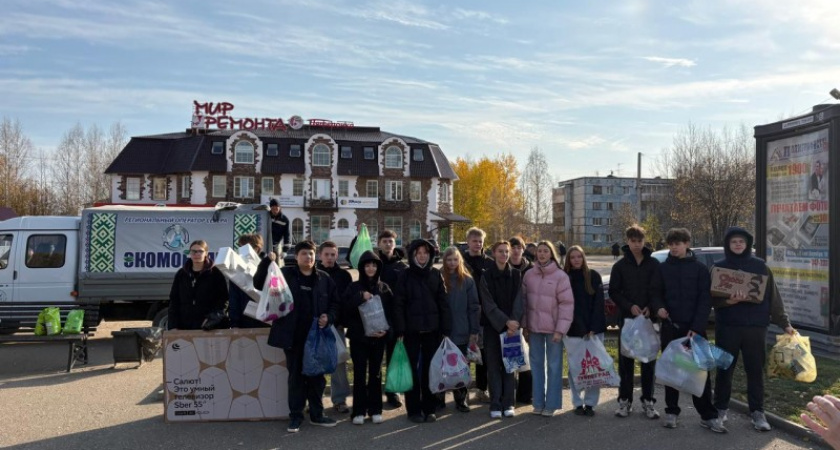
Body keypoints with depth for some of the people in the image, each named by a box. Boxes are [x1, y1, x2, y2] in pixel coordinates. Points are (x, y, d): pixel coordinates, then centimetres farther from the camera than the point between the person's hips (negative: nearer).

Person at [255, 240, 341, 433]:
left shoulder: (324, 278, 6)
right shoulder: (285, 274, 0)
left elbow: (336, 302, 11)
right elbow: (259, 284, -5)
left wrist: (329, 317, -7)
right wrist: (266, 262, -18)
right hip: (294, 337, -2)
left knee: (317, 376, 11)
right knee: (296, 376, 6)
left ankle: (316, 414, 25)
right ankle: (295, 416, 18)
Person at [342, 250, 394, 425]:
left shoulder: (384, 288, 6)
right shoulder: (354, 288, 1)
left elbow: (391, 313, 5)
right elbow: (345, 309, -8)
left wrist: (386, 329, -10)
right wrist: (360, 297, -19)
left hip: (378, 337, 2)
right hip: (358, 337, -1)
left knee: (376, 373, 7)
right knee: (359, 373, 0)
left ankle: (375, 410, 16)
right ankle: (359, 411, 7)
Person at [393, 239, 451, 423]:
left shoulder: (436, 275, 5)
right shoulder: (405, 277, -1)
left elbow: (443, 303, 4)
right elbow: (398, 305, -3)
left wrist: (446, 330, 0)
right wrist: (400, 331, -10)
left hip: (432, 331, 2)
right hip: (411, 331, -2)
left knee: (431, 370, 7)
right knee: (412, 370, 4)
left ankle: (429, 408, 18)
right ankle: (413, 410, 13)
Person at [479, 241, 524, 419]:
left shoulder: (516, 275, 4)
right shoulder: (486, 276, -2)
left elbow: (518, 302, -2)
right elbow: (488, 304, -8)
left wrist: (514, 322, -16)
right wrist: (506, 322, -18)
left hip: (512, 326, 2)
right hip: (492, 327, -1)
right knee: (493, 365, 1)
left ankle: (508, 403, 12)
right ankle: (495, 404, 7)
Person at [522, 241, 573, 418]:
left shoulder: (560, 276, -8)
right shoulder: (528, 275, 4)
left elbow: (567, 303, -10)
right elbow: (524, 300, 8)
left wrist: (560, 329, -14)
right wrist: (524, 325, 6)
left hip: (553, 328, -4)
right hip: (534, 327, 4)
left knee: (554, 365, 4)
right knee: (536, 364, 10)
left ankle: (552, 404, 13)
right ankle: (538, 402, 20)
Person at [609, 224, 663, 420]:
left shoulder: (654, 264, 3)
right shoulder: (620, 266, 4)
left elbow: (657, 290, -3)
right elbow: (614, 292, 1)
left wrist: (652, 308, -20)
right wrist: (630, 306, -13)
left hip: (649, 318, 0)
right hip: (627, 318, 0)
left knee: (649, 360, 6)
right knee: (626, 361, 4)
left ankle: (648, 400, 16)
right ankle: (625, 400, 12)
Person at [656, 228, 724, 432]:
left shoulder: (700, 268, 0)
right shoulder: (662, 268, 5)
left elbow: (705, 300, -4)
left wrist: (697, 327, -13)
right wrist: (658, 307, -13)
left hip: (694, 327, -2)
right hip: (670, 326, 2)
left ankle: (708, 415, 7)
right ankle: (671, 411, 18)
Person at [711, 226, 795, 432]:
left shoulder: (760, 266, 5)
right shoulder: (719, 267, 3)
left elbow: (773, 297, 6)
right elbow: (711, 298, -1)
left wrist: (784, 323, 2)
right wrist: (728, 301, -21)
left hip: (755, 326, 1)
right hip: (727, 327, 0)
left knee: (755, 370, 5)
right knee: (724, 369, 6)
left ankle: (757, 412, 15)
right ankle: (720, 408, 19)